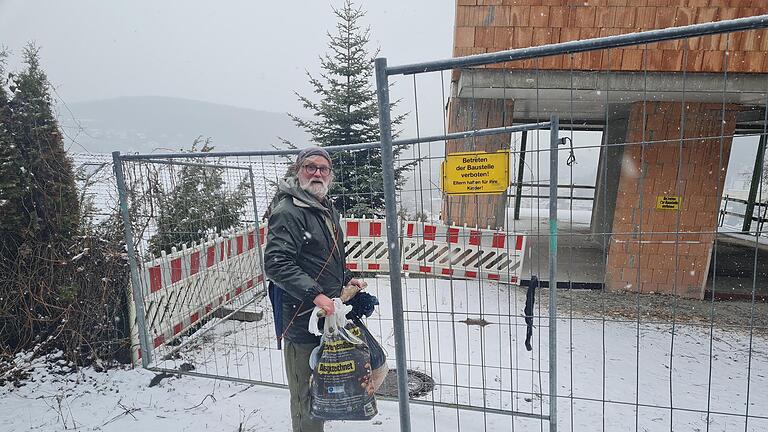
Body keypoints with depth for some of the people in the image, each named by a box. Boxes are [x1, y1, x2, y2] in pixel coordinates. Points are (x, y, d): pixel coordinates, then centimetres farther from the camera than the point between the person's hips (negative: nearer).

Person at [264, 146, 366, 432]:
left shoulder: (328, 210, 15)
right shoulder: (287, 212, -14)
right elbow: (276, 264, -23)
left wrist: (347, 280, 15)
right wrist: (315, 294, -28)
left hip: (329, 314, 9)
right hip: (303, 320, -9)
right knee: (306, 393, 2)